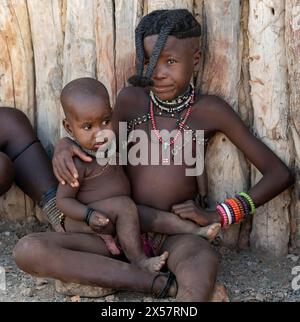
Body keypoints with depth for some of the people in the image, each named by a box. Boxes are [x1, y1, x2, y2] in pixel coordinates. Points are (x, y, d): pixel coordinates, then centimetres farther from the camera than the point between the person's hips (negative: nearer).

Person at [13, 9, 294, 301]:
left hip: (178, 235, -4)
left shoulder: (210, 111, -2)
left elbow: (280, 174, -1)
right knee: (28, 251, -23)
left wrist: (218, 215, -8)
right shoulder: (130, 100, 4)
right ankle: (164, 284, -24)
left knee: (204, 262, -41)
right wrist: (65, 146, -4)